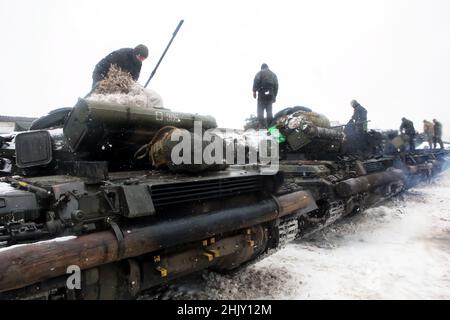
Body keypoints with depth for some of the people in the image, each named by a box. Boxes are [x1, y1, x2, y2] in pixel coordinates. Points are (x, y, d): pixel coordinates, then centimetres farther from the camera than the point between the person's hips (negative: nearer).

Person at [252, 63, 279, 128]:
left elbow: (256, 81, -8)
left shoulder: (260, 73, 9)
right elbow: (276, 86, 16)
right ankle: (270, 126, -1)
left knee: (260, 110, -5)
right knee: (269, 111, 6)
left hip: (262, 94, -4)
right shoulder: (273, 74, 22)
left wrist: (254, 91, -7)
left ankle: (262, 125, -16)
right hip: (270, 95, 4)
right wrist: (274, 96, 17)